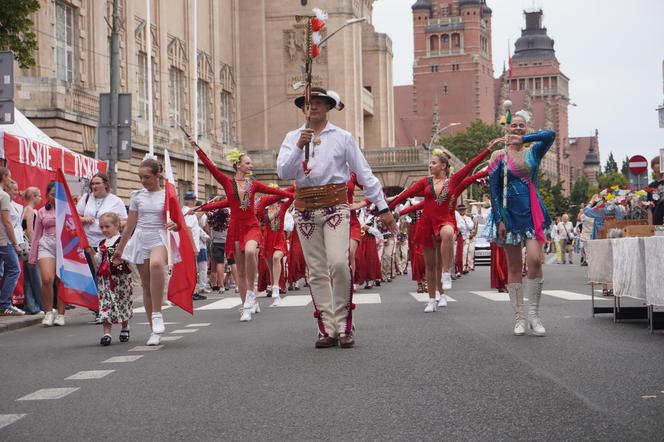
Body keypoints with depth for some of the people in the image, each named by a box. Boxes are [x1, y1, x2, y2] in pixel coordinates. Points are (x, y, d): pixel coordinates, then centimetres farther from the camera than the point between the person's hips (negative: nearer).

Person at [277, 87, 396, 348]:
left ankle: (344, 326, -6)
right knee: (317, 271, 3)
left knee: (338, 263, -17)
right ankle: (327, 329, 7)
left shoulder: (342, 137, 5)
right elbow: (283, 173, -3)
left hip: (335, 205, -2)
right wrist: (299, 147, -17)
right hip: (305, 208, 2)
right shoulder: (293, 138, 10)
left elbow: (364, 173, 5)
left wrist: (382, 208, 3)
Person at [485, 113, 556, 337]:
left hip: (532, 213, 1)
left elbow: (550, 135, -11)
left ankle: (534, 314, -5)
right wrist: (499, 219, -8)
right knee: (514, 267, 2)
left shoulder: (534, 152, 8)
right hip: (510, 214, -1)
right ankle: (519, 318, 8)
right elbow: (493, 189, -1)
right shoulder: (499, 156, 3)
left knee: (535, 260, -15)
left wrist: (523, 139, -13)